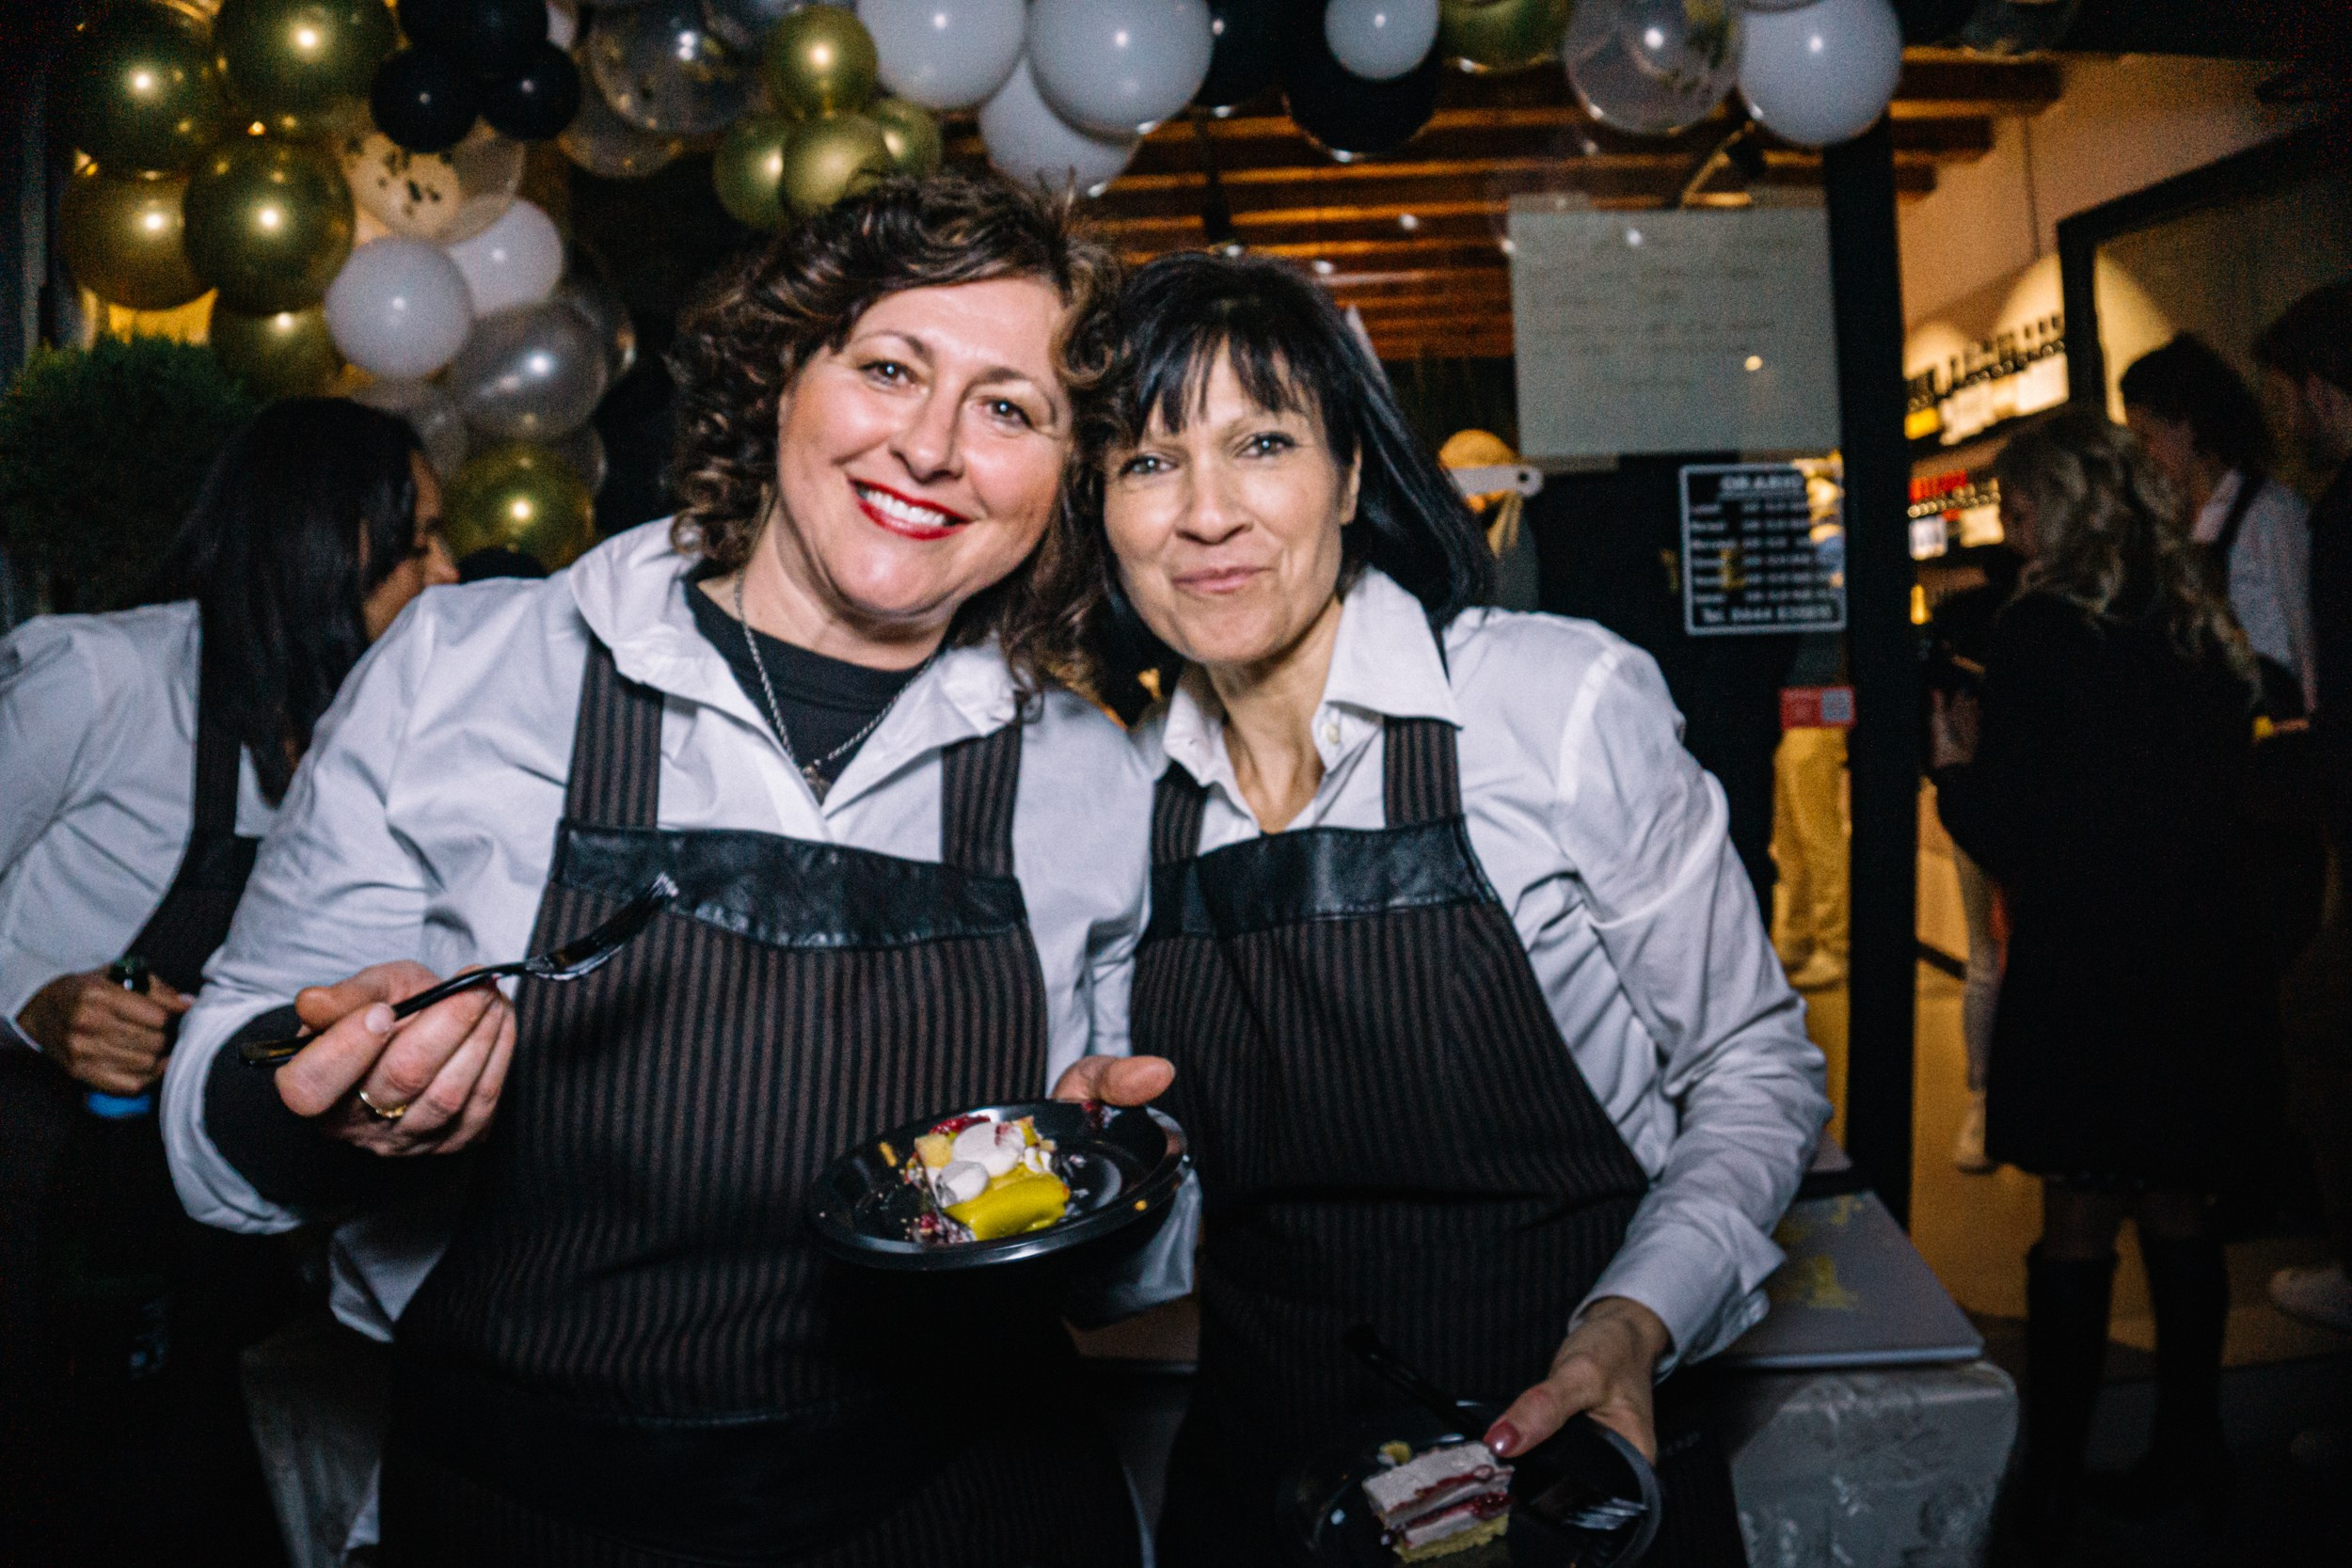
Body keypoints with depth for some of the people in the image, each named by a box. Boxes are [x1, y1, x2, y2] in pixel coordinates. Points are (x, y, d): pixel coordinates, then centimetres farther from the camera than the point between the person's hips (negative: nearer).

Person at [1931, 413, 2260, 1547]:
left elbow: (2006, 835, -15)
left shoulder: (2040, 632, -13)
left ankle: (2051, 1485, 11)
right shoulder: (2202, 633, 7)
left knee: (2078, 1221, 1)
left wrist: (1957, 763, 4)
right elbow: (2226, 788, 17)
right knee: (2176, 1209, 16)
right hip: (2199, 951, 6)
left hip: (2083, 963, -6)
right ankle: (2190, 1456, 27)